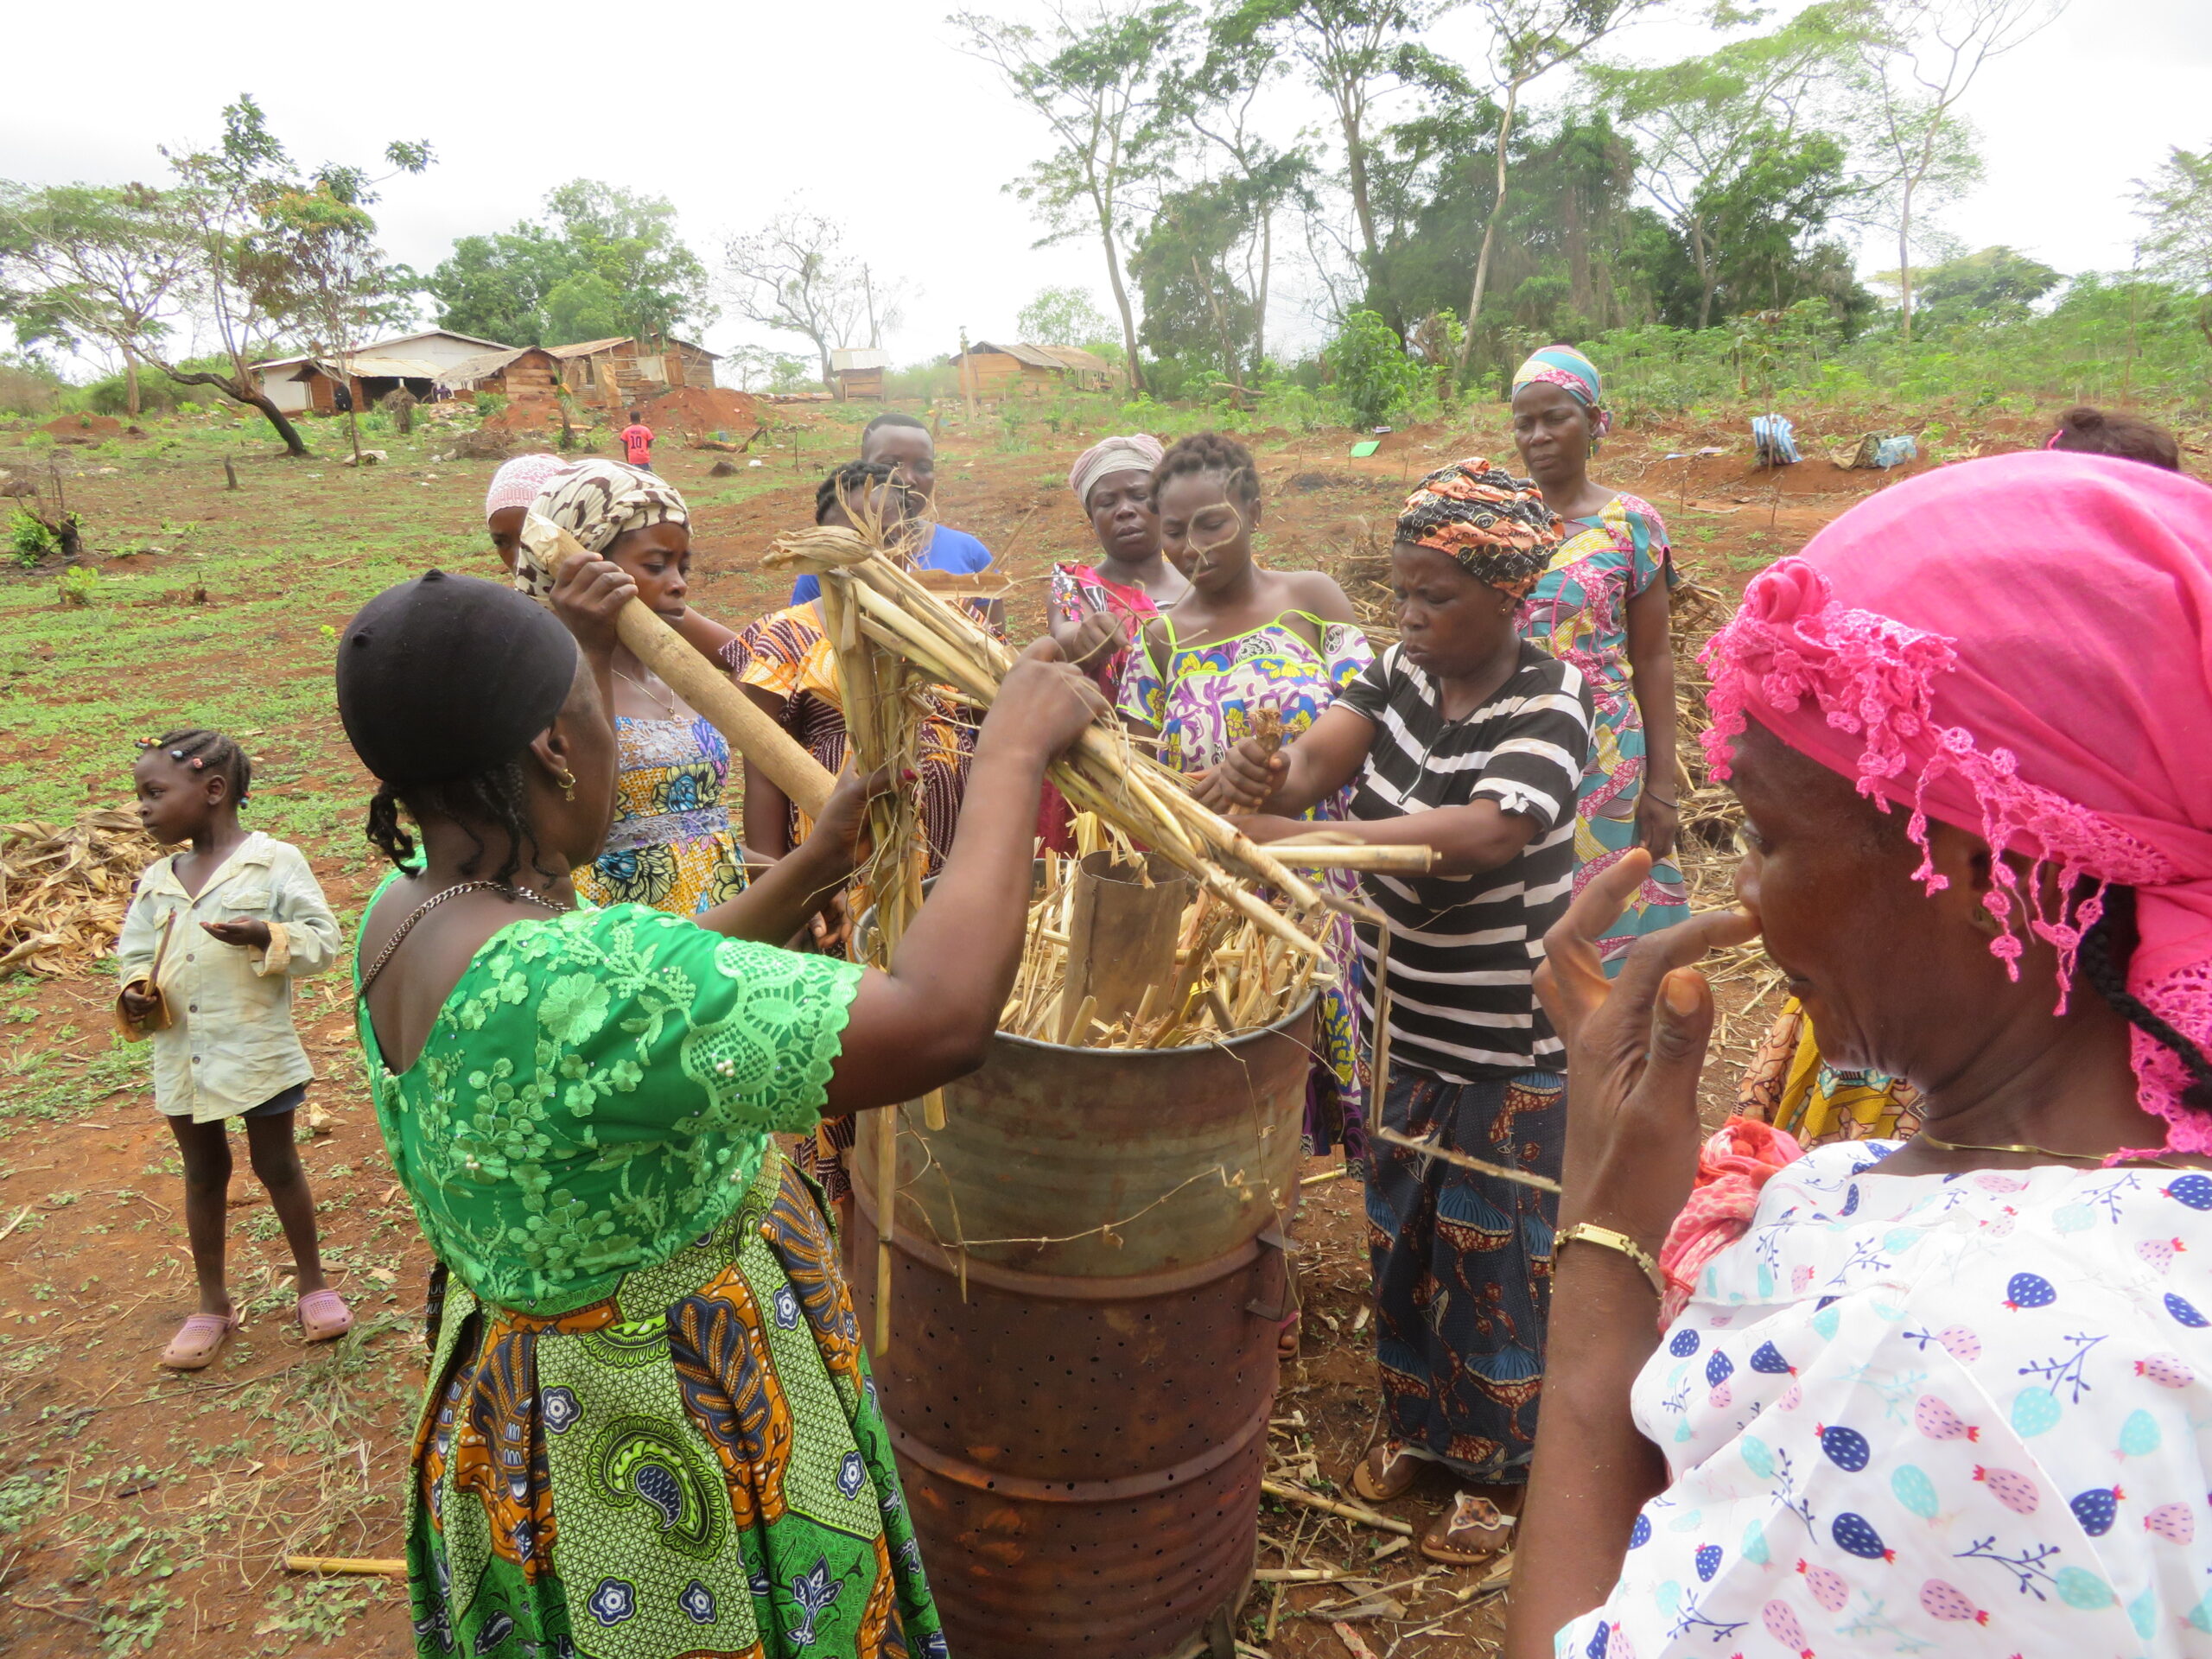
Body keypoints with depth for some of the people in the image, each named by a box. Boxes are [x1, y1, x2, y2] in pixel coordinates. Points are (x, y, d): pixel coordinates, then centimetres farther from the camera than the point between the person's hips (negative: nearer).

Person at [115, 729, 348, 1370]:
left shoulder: (274, 860, -11)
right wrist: (138, 998, -12)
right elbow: (135, 959, 9)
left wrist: (265, 937, -31)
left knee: (277, 1164, 10)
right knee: (203, 1174, 16)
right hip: (181, 1060, 5)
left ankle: (312, 1282, 29)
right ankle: (213, 1303, 31)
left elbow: (323, 939, -13)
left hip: (259, 1052, -4)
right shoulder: (156, 880, 4)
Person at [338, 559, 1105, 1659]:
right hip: (674, 1469, -8)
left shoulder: (404, 910, -7)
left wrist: (817, 866, 4)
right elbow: (938, 1022, -39)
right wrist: (1012, 753, -29)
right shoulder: (565, 982, -37)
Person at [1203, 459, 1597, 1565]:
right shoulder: (1397, 674, -3)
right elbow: (1316, 758, -17)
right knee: (1399, 1233, 20)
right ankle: (1415, 1424, 44)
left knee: (1493, 1257, 10)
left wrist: (1295, 838, -47)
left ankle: (1496, 1471, 33)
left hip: (1509, 1048, -6)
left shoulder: (1547, 706, -21)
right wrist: (1260, 777, -42)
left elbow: (1482, 834, -38)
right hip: (1402, 1025, 6)